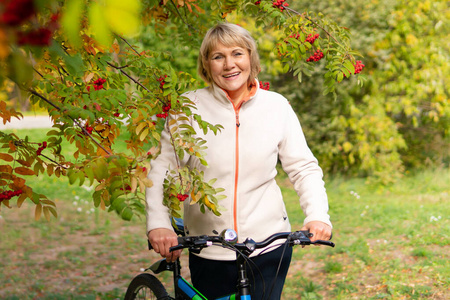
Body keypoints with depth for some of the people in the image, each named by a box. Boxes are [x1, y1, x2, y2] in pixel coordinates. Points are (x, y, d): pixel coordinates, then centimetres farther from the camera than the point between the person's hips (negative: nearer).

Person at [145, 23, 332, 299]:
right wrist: (158, 222, -18)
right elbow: (162, 167, -4)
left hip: (269, 244, 1)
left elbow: (303, 167, 3)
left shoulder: (277, 106, 0)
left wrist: (318, 214, -13)